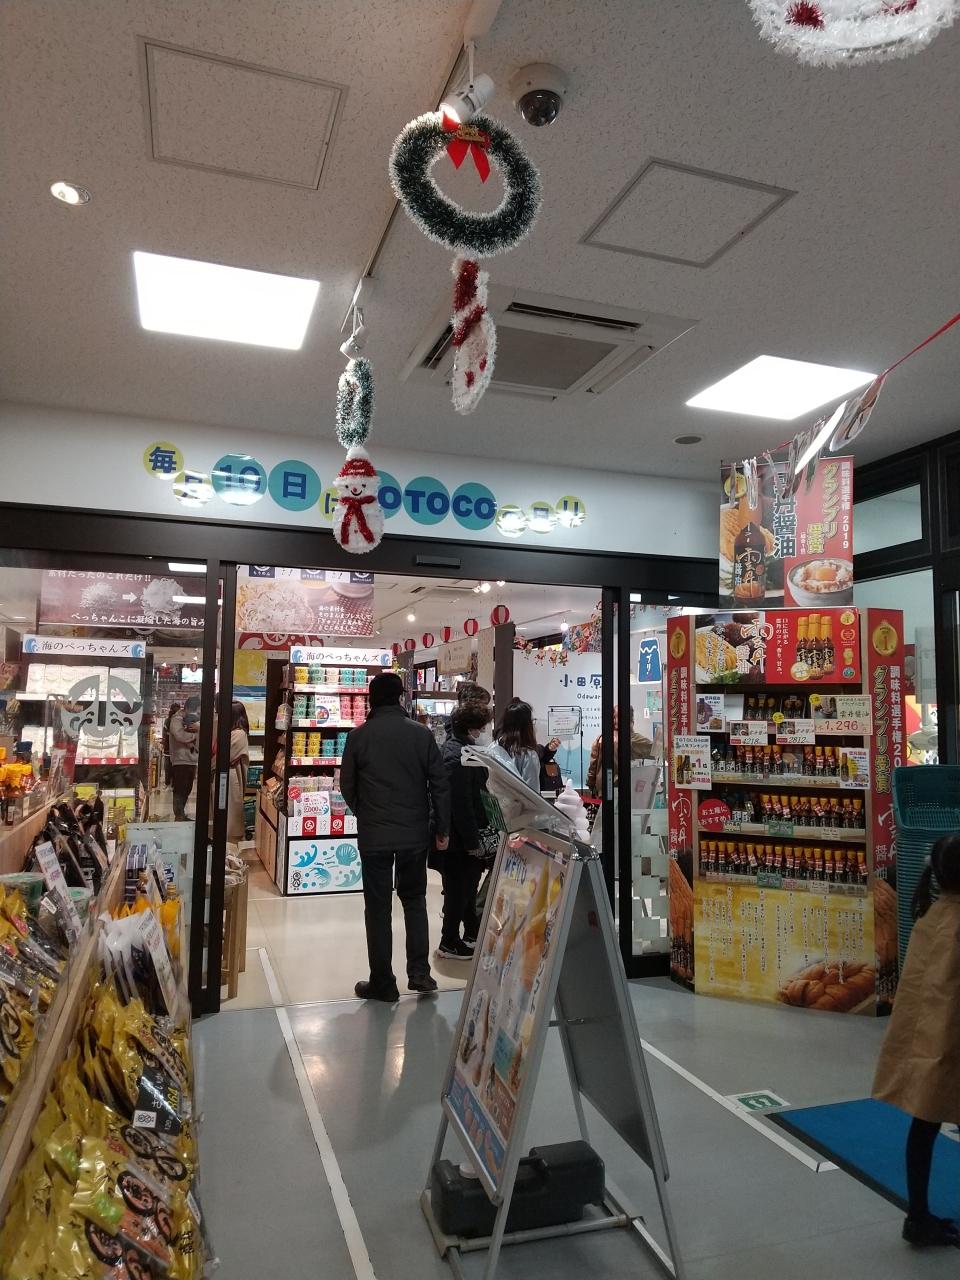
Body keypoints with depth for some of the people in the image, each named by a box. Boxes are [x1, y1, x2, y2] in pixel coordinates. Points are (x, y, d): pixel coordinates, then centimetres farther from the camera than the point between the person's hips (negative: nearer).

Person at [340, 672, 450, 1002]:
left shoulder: (359, 736, -5)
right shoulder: (422, 734, -4)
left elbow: (347, 786, 3)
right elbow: (440, 784, -3)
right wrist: (442, 829, 7)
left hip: (373, 835, -1)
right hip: (415, 834, 1)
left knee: (378, 907, 9)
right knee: (414, 900, 18)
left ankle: (382, 982, 14)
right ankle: (419, 972, 13)